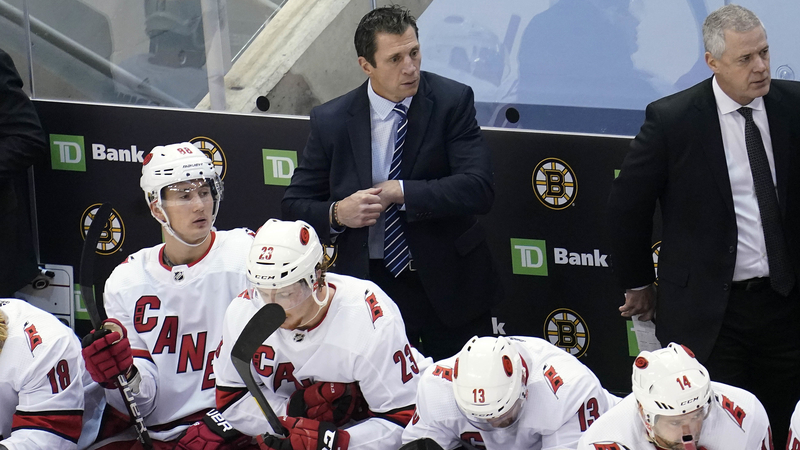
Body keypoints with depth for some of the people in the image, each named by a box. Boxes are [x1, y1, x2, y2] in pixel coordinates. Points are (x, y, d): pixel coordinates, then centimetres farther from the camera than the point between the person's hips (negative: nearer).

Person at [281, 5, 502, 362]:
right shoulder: (330, 121, -3)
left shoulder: (452, 101, -8)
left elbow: (478, 189, -18)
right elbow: (294, 206, 2)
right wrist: (337, 214, -18)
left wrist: (398, 193, -20)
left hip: (449, 281, -1)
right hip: (370, 284, 1)